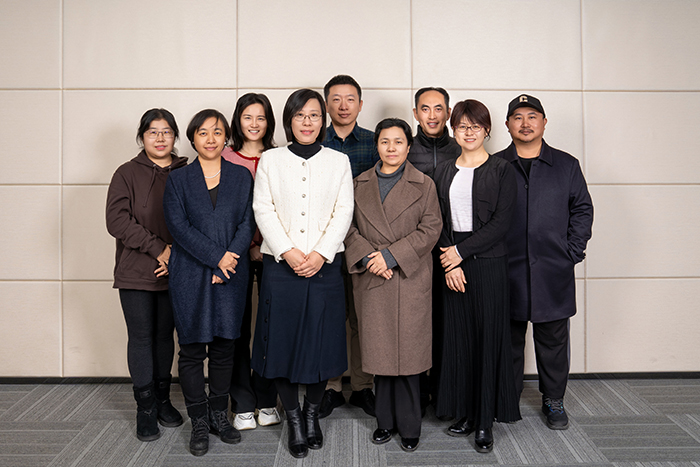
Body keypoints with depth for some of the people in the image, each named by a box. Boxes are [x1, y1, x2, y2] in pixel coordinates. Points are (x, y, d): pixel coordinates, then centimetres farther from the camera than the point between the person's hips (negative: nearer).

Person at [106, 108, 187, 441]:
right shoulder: (127, 174, 1)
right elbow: (117, 220, -8)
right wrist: (158, 248, -15)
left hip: (173, 272, 2)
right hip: (136, 273, -1)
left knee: (165, 335, 11)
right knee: (141, 337, 2)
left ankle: (162, 399, 24)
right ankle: (146, 408, 13)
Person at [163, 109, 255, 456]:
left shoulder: (241, 177, 10)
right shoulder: (178, 180, 6)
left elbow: (247, 223, 3)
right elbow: (179, 227, -5)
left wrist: (231, 259, -12)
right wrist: (217, 257, -14)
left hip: (231, 275, 1)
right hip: (190, 275, -1)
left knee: (224, 347, 7)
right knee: (192, 349, 1)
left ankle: (220, 416, 22)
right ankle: (200, 423, 13)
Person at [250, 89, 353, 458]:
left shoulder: (338, 161, 9)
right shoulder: (270, 160, 8)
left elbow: (343, 212, 2)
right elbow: (263, 210, 0)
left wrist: (320, 254, -11)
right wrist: (288, 252, -12)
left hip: (324, 265, 1)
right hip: (280, 264, 0)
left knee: (322, 341, 4)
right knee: (283, 341, 2)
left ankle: (312, 413, 24)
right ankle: (294, 420, 17)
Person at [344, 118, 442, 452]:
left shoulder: (423, 185, 5)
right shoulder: (360, 184, 12)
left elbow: (430, 228, -4)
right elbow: (349, 227, 7)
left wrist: (391, 255, -12)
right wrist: (366, 257, -10)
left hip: (410, 279, -2)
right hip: (371, 280, 2)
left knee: (407, 351, 0)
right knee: (379, 350, 7)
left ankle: (409, 426, 13)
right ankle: (385, 421, 20)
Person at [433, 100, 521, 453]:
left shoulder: (501, 170, 0)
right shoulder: (443, 172, 11)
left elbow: (501, 222, -8)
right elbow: (438, 222, 6)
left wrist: (461, 251, -12)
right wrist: (450, 262, -7)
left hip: (489, 262, -3)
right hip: (453, 264, 4)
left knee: (488, 337, 0)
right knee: (459, 337, 7)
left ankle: (485, 421, 10)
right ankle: (465, 413, 20)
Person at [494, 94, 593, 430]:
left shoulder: (566, 165, 8)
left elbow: (582, 210, 8)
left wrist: (572, 252, -1)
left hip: (553, 272, 1)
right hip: (507, 271, 0)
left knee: (553, 339, 8)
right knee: (508, 339, 9)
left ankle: (554, 401, 24)